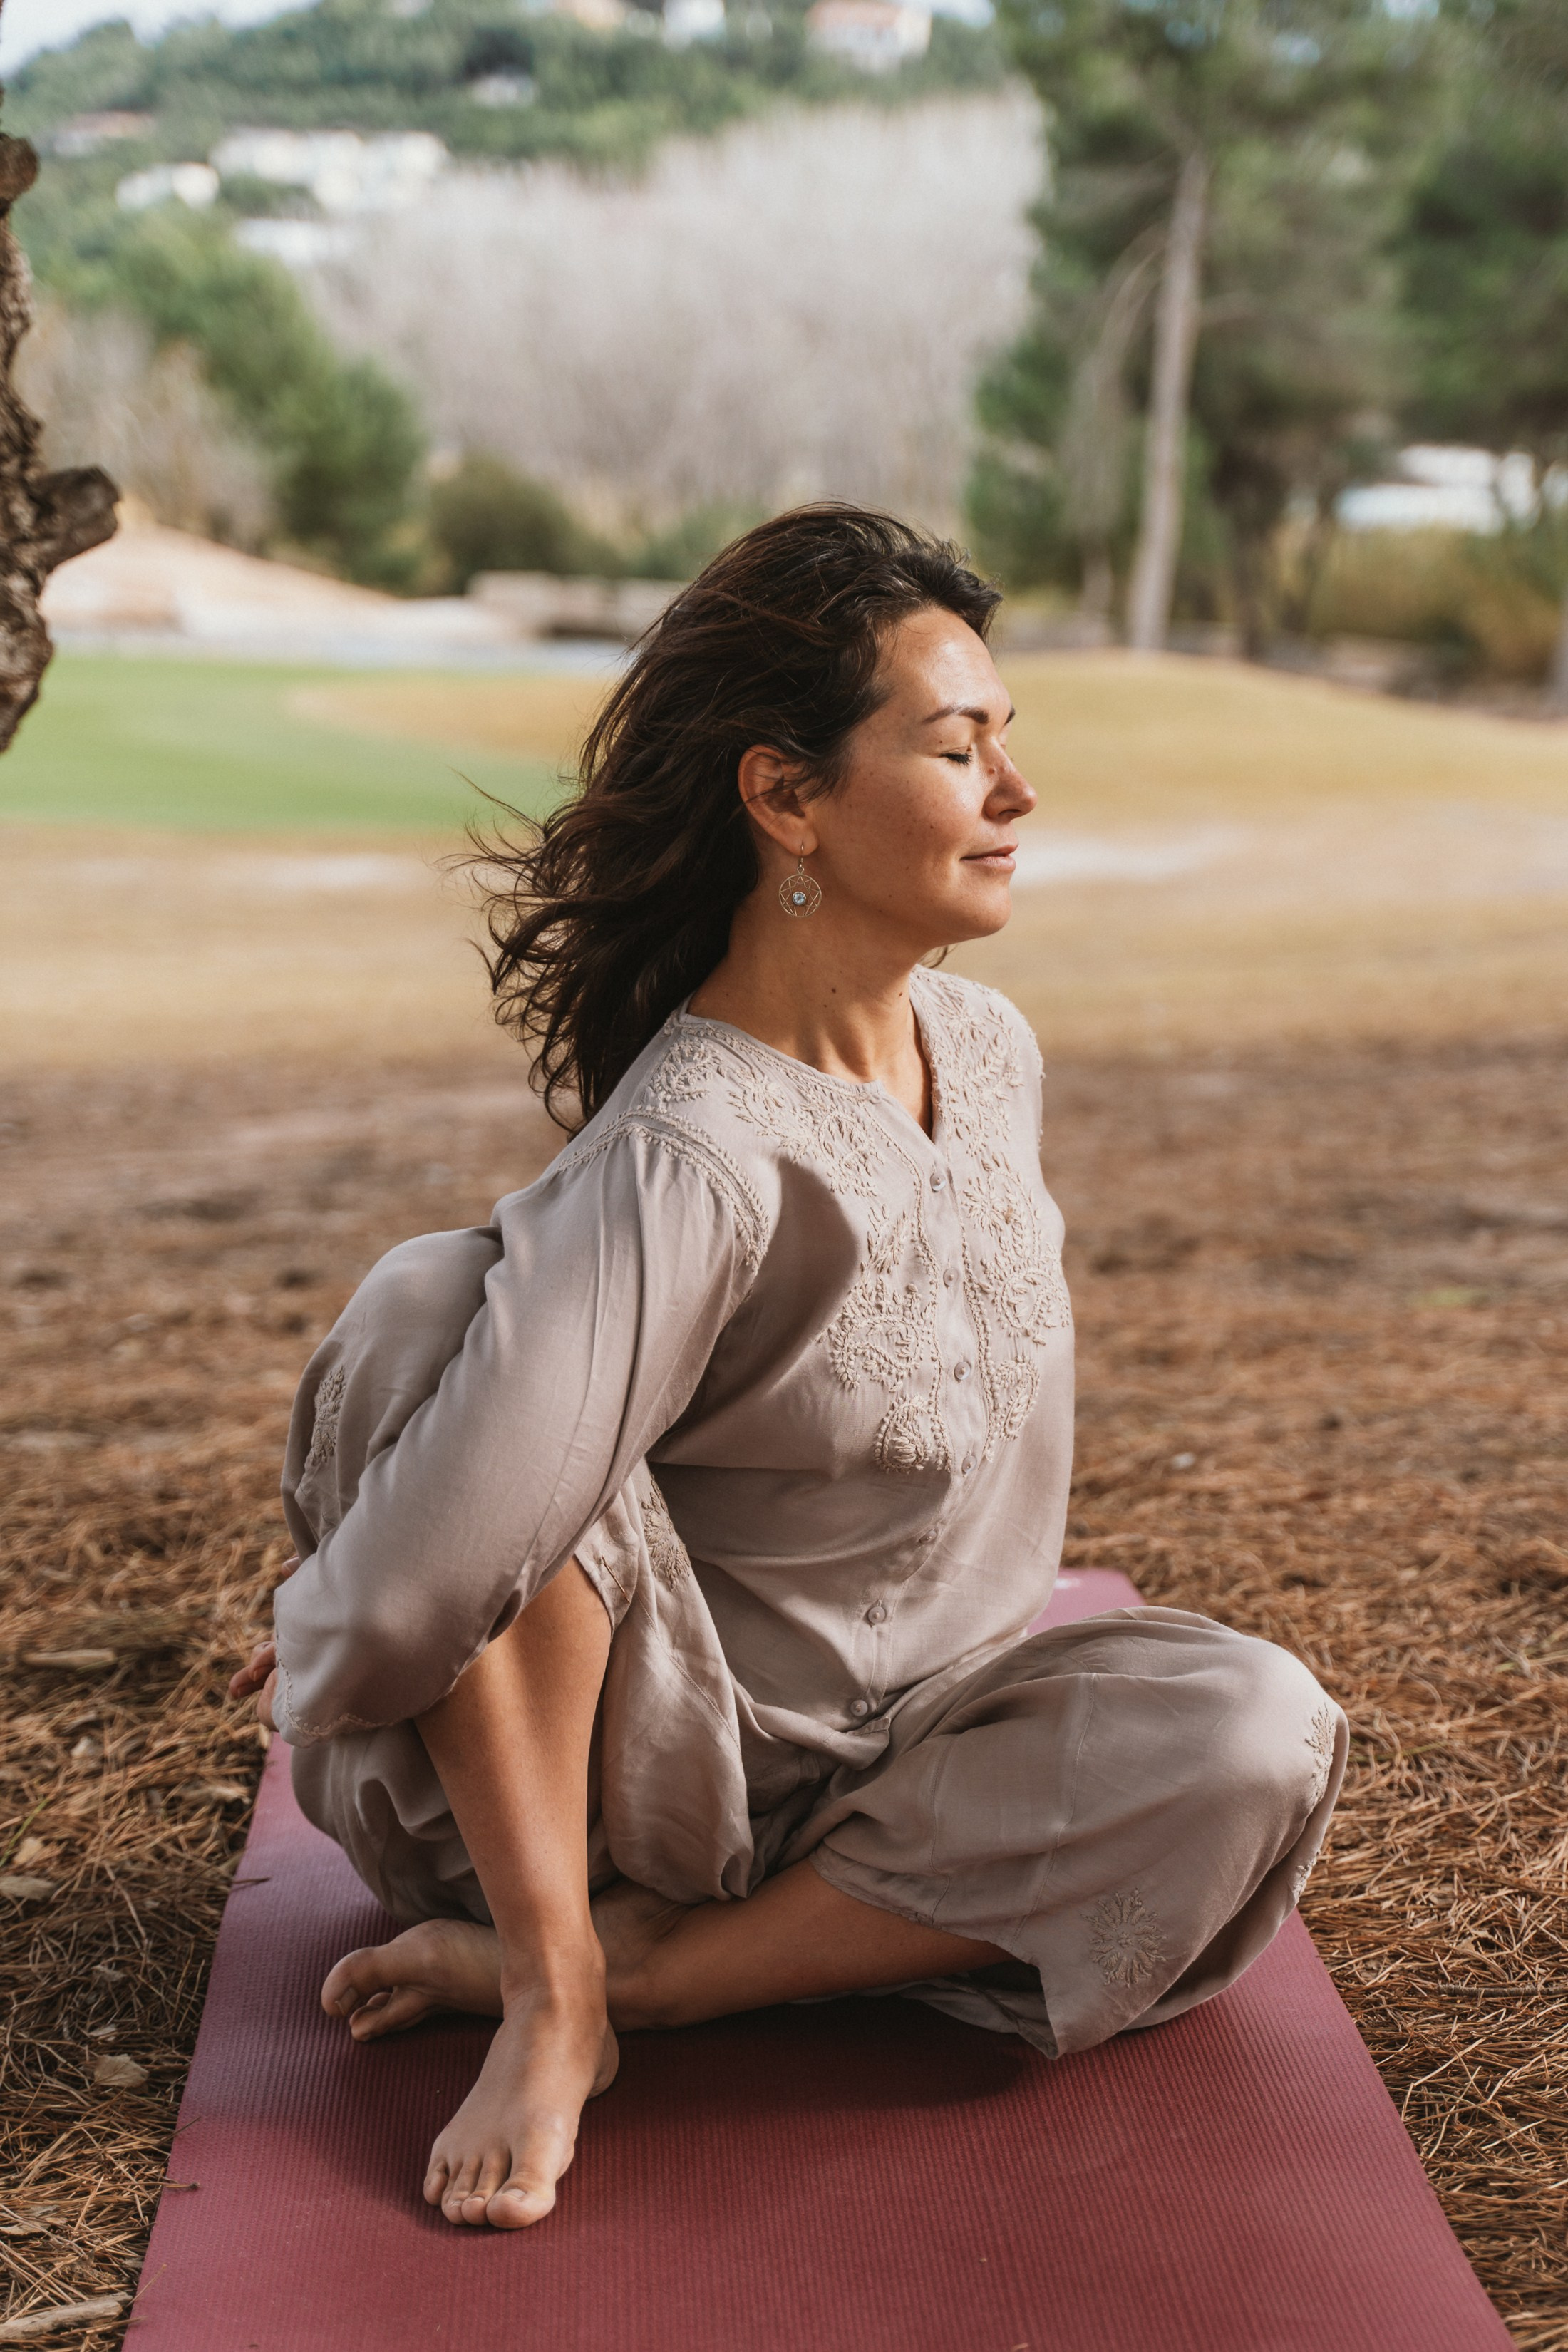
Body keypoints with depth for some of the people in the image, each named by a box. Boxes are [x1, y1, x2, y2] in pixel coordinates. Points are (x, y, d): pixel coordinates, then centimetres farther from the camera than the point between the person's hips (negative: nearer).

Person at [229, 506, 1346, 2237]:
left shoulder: (991, 1053, -2)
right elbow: (430, 1571, -37)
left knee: (1255, 1735, -24)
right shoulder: (687, 1155, -27)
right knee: (434, 1301, -31)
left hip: (913, 1730, 6)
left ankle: (650, 1962, -15)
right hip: (676, 1753, -6)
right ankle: (553, 1983, -21)